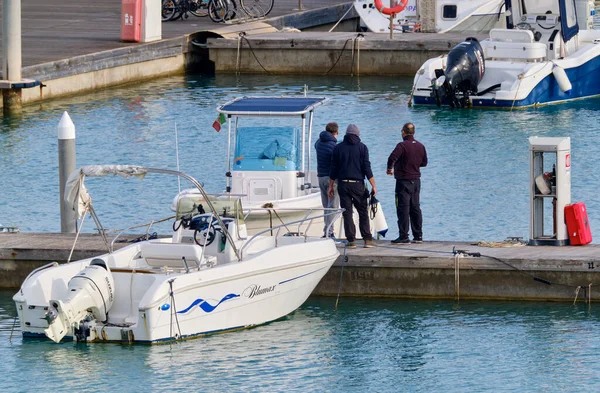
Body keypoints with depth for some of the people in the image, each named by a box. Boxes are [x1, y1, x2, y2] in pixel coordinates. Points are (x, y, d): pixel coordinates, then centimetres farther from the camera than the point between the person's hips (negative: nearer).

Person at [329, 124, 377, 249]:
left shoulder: (338, 148, 6)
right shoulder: (362, 147, 0)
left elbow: (333, 169, 6)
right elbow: (367, 168, -4)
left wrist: (331, 186, 12)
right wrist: (373, 185, -2)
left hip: (343, 184, 1)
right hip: (358, 184, -1)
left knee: (347, 213, 2)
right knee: (363, 212, 5)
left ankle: (351, 240, -2)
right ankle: (367, 239, -2)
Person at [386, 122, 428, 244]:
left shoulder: (402, 145, -15)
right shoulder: (420, 146, 7)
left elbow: (392, 158, -27)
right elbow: (424, 162, 15)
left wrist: (390, 169, -9)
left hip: (404, 181, -7)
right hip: (416, 180, 7)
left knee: (403, 208, -5)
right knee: (415, 208, 13)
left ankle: (404, 236, -8)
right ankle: (418, 236, 14)